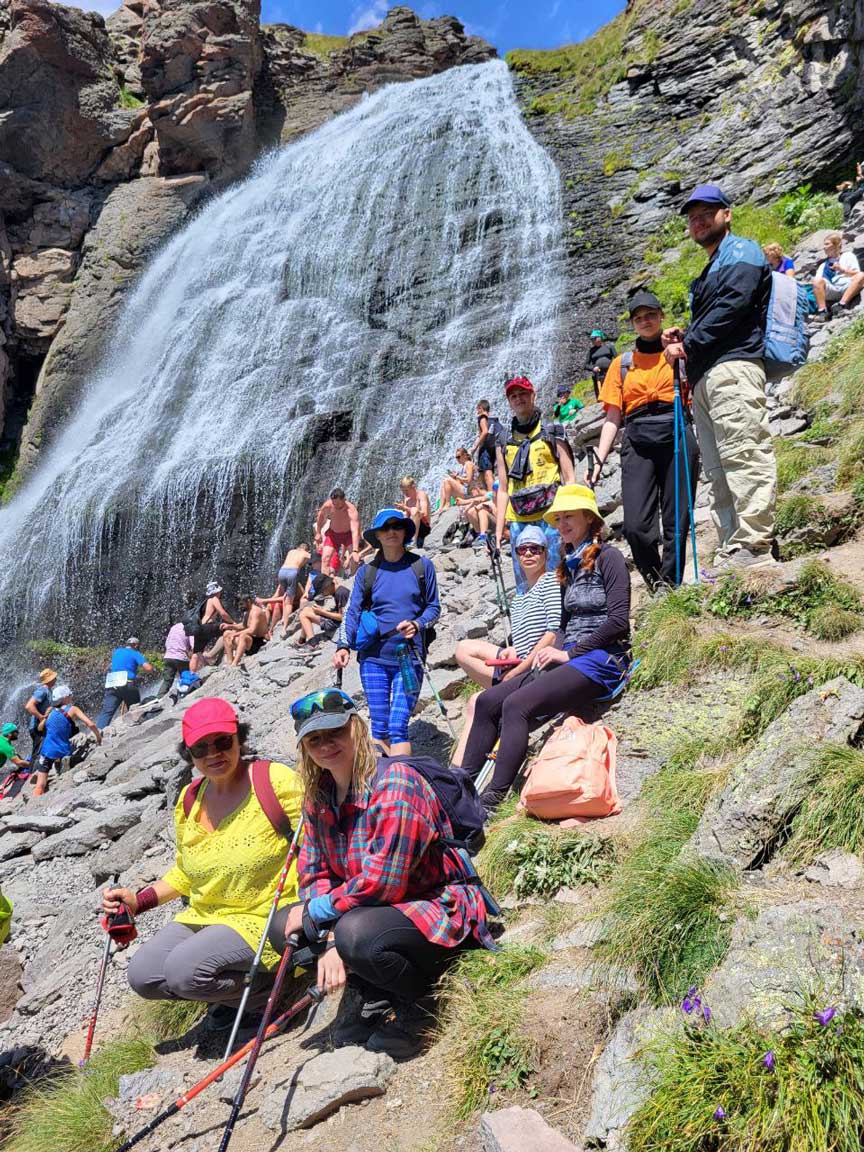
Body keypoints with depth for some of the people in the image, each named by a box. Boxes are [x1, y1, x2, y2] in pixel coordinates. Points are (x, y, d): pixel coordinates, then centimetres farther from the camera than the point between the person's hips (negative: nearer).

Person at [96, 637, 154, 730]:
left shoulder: (116, 652, 21)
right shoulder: (136, 654, 5)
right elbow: (149, 668, -7)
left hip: (111, 685, 4)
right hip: (127, 686, -4)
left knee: (106, 711, -5)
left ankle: (98, 731, -22)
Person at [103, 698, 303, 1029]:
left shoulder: (276, 780, -17)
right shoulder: (189, 800, 3)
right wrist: (138, 900, 5)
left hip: (263, 918, -7)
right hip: (202, 916, 7)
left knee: (184, 971, -25)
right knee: (141, 976, -7)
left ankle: (267, 988, 1)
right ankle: (229, 989, 14)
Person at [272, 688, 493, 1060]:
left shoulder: (395, 783, -24)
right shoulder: (317, 798, 1)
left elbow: (383, 882, -29)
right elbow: (314, 873, 1)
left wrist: (314, 911, -17)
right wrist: (330, 941, -16)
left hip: (440, 912, -8)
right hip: (374, 909, 8)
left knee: (356, 933, -35)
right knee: (283, 925, -3)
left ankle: (419, 1001, -4)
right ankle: (368, 993, 7)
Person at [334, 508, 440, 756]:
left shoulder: (422, 566, 4)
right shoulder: (367, 571, 8)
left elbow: (434, 607, 9)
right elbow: (352, 612, 3)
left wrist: (417, 625, -12)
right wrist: (344, 646, -12)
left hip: (409, 658, -2)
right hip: (374, 657, 2)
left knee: (398, 727, -10)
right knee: (379, 728, 3)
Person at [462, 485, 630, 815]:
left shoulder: (607, 557, -4)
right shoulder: (569, 565, 20)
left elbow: (618, 621, -14)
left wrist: (569, 653, -12)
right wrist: (554, 651, 3)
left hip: (602, 658, -8)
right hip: (570, 658, 8)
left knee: (517, 705, -27)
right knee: (488, 701, -6)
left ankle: (492, 801, -29)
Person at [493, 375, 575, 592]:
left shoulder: (552, 434, 9)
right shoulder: (504, 445, 18)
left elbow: (569, 478, 4)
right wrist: (498, 529, 9)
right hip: (519, 521, 3)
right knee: (524, 586, 4)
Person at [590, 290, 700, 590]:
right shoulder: (622, 363, 18)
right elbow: (613, 417, 13)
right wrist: (598, 461, 3)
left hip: (677, 439, -1)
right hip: (637, 444, 1)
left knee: (676, 523, -5)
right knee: (636, 526, -12)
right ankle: (658, 587, 7)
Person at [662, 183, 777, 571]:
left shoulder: (741, 252, 5)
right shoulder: (708, 273, 33)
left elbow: (732, 307, -11)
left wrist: (687, 344, -8)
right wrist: (681, 338, 12)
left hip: (732, 368, -10)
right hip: (704, 377, 10)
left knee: (744, 456, -16)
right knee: (718, 470, 4)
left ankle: (754, 546, -20)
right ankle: (730, 553, 3)